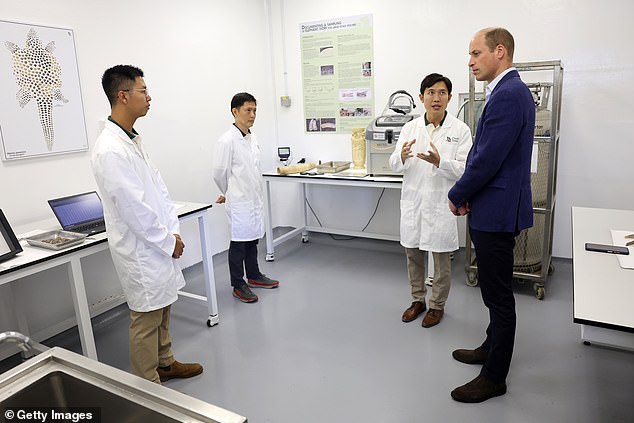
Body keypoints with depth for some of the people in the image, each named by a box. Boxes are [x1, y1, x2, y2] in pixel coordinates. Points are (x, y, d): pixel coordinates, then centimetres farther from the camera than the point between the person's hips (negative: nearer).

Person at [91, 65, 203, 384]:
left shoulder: (133, 140, 8)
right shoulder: (110, 150, -22)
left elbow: (158, 186, 9)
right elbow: (134, 208, -22)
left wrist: (173, 230, 1)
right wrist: (169, 241, -13)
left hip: (158, 244, 9)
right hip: (141, 251, -9)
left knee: (162, 309, 22)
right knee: (146, 320, 6)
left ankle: (165, 363, 41)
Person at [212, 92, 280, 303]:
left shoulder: (253, 138, 8)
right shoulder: (227, 140, -15)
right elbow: (219, 172, -10)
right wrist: (229, 193, 5)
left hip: (255, 199, 7)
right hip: (239, 201, -7)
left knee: (253, 239, 18)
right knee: (239, 242, 4)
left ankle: (254, 276, 35)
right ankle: (238, 285, 18)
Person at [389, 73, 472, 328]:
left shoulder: (460, 130, -5)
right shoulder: (410, 128, 3)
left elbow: (464, 169, -10)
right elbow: (395, 165, 1)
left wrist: (439, 161, -28)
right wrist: (402, 156, -23)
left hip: (441, 204, -3)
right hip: (413, 202, 3)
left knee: (441, 259, 9)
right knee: (413, 255, 14)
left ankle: (437, 305, 29)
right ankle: (418, 300, 34)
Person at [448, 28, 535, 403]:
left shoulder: (508, 94, -19)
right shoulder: (509, 91, 14)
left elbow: (488, 159, -23)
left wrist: (457, 195, -8)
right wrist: (467, 194, 6)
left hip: (496, 212, -10)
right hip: (495, 207, 10)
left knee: (498, 294, 2)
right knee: (496, 291, 21)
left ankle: (494, 377, 17)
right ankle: (493, 348, 39)